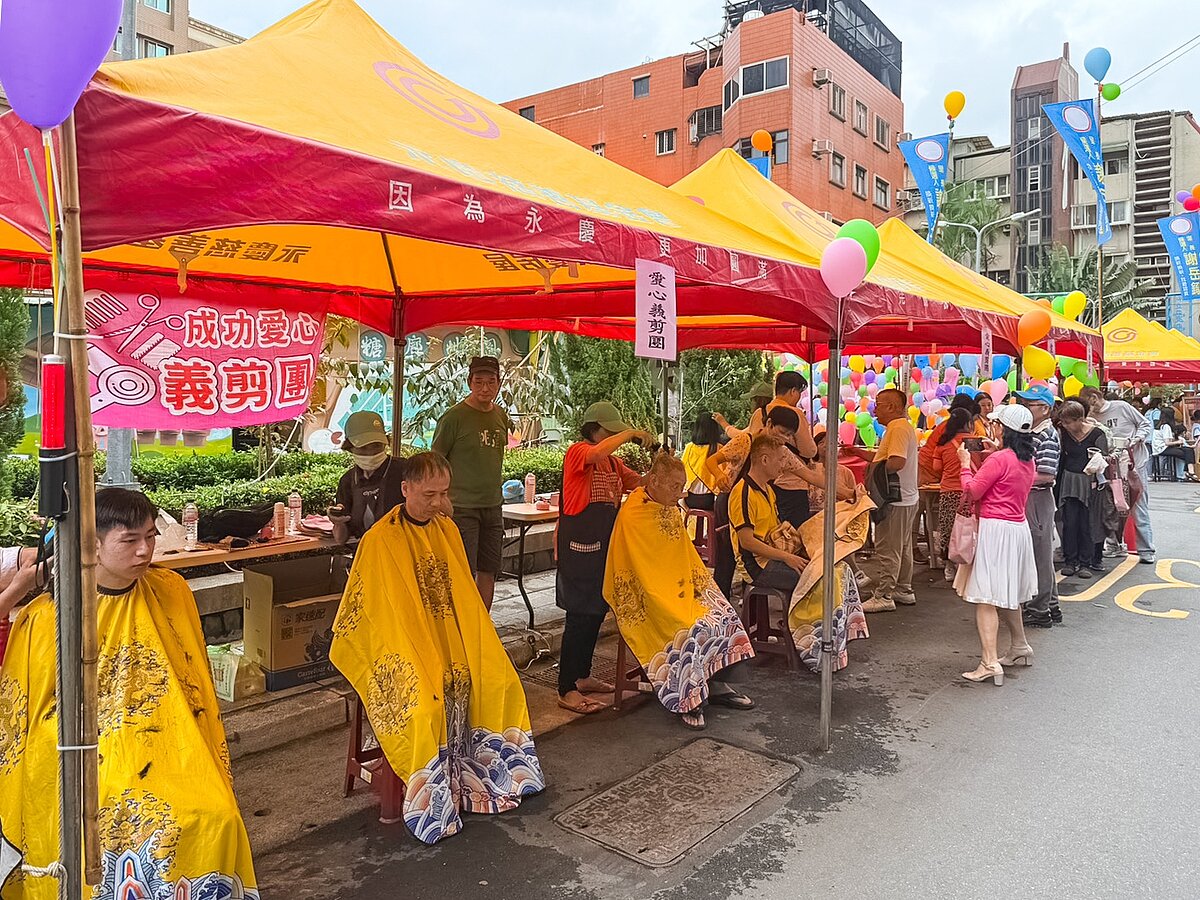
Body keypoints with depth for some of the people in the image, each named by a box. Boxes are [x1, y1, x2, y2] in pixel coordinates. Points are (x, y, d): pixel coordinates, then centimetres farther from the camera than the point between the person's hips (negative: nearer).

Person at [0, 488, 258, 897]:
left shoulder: (172, 592, 2)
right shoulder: (47, 618, -7)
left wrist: (206, 761, 12)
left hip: (169, 753, 2)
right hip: (89, 766, -2)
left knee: (217, 817, -18)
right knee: (119, 829, -26)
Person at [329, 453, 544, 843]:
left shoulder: (447, 530, 8)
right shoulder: (380, 540, -11)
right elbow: (380, 615, -11)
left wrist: (474, 648, 2)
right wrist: (425, 661, -18)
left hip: (450, 644, 6)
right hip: (401, 648, -6)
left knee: (499, 682, -13)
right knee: (427, 704, -29)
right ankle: (435, 798, -9)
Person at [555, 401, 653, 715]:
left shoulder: (614, 462, 16)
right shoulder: (577, 451, -10)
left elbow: (641, 483, 16)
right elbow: (597, 453, -32)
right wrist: (630, 433, -22)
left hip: (605, 544, 9)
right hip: (579, 545, -9)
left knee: (596, 611, 15)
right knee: (580, 614, -7)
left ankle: (581, 676, 29)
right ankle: (567, 690, -1)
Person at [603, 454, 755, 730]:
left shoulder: (672, 511, 9)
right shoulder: (632, 516, -17)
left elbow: (687, 558, 17)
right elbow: (641, 575, -18)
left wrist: (700, 584, 1)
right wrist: (668, 604, -21)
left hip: (678, 590, 8)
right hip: (647, 601, -8)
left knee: (724, 616, -11)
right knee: (689, 629, -28)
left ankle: (716, 685, 0)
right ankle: (688, 701, -13)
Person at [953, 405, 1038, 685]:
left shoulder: (999, 459, -15)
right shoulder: (1028, 461, 10)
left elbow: (972, 492, -12)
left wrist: (965, 463, 1)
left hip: (996, 529, -9)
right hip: (1019, 527, 9)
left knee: (986, 597, -9)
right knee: (1008, 593, 24)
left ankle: (990, 664, -15)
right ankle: (1019, 648, 37)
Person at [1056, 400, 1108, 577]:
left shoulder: (1096, 434, -9)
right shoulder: (1063, 433, 1)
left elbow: (1104, 457, -4)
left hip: (1089, 483, -3)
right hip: (1069, 482, 3)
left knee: (1087, 524, 1)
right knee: (1069, 523, 2)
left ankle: (1086, 563, 11)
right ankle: (1070, 561, 11)